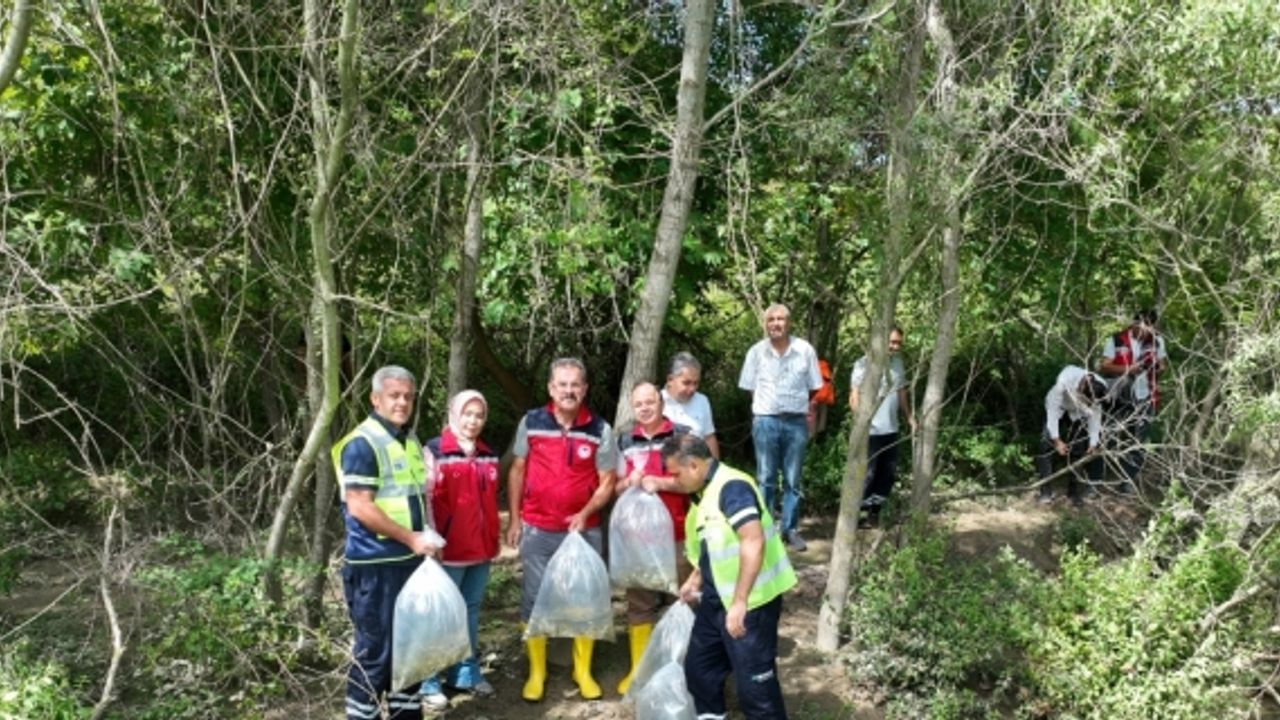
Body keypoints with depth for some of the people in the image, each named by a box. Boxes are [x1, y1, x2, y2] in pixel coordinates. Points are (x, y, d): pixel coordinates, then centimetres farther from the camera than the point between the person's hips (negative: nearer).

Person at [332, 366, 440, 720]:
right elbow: (359, 507, -21)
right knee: (376, 648, -1)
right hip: (376, 565, -8)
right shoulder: (361, 444, -15)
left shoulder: (411, 440, 12)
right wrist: (411, 538, -18)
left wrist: (427, 537, 10)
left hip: (411, 560, 9)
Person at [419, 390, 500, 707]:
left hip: (481, 550, 6)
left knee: (471, 611, 15)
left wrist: (494, 541, 17)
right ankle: (428, 682, 10)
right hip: (448, 550, -6)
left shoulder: (488, 456, 11)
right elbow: (423, 498, -12)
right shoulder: (434, 451, -8)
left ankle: (467, 672, 26)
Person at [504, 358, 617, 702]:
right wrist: (514, 520, 3)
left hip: (584, 530, 0)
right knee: (534, 599, 7)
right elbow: (517, 471, 5)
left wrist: (586, 513, -18)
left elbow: (607, 482, -2)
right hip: (537, 530, 0)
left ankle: (583, 671, 23)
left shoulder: (600, 430, -5)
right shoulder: (531, 422, -3)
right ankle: (536, 672, 20)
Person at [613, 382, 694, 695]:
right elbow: (616, 487, 13)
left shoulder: (682, 436, -2)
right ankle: (638, 668, 19)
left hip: (677, 535, -3)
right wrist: (628, 482, -9)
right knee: (638, 602, 10)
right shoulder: (625, 442, 10)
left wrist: (660, 482, -19)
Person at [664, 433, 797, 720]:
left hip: (749, 602, -10)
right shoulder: (708, 491, 11)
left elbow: (753, 543, -29)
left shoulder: (732, 486, -20)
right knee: (698, 667, 19)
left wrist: (740, 602, -28)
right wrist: (696, 579, 30)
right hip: (717, 599, 10)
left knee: (754, 682, -3)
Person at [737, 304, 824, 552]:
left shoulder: (805, 350, -3)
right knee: (765, 479, 5)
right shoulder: (756, 352, -2)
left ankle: (790, 529, 17)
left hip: (797, 422, 1)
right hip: (765, 421, 0)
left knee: (793, 480, 8)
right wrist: (765, 408, 3)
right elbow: (751, 387, 6)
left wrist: (803, 409, 2)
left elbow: (813, 388, 5)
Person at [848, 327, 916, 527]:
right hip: (870, 431, -7)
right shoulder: (865, 364, -11)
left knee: (888, 473, 12)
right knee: (866, 474, -5)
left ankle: (874, 513, 24)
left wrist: (909, 417, 17)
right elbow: (854, 396, -15)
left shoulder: (897, 362, 11)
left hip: (891, 429, 8)